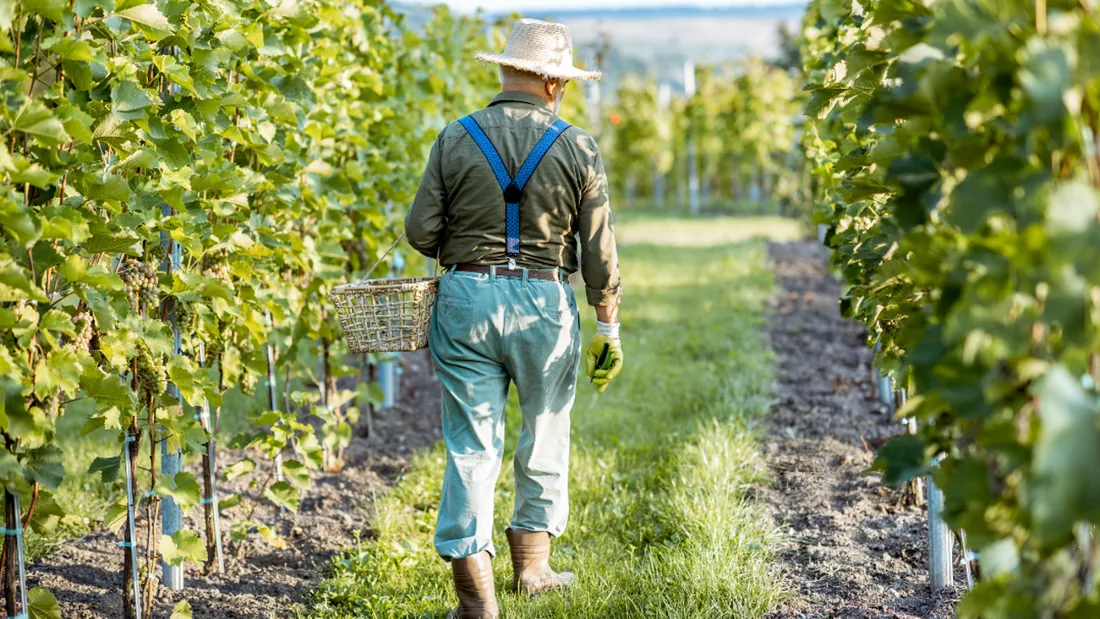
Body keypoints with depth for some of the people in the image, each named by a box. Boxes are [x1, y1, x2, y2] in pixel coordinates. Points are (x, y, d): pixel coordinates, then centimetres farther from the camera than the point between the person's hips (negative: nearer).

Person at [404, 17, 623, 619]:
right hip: (544, 302, 0)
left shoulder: (456, 139, 0)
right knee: (545, 433, 18)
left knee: (472, 442, 3)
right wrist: (608, 328, 7)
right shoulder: (577, 147, -2)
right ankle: (531, 562, 27)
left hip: (466, 299, 1)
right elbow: (599, 251, -1)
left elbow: (420, 231, -4)